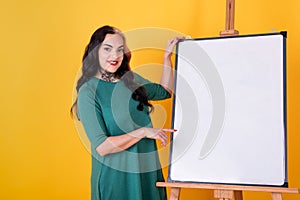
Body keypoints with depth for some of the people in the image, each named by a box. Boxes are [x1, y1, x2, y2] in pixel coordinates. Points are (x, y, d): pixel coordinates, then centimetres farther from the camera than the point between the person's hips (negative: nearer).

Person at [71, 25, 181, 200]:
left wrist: (167, 55, 16)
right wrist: (143, 132, -18)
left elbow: (164, 91, 24)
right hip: (115, 175, -6)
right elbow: (101, 147, -19)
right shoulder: (88, 92, -13)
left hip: (147, 169, 6)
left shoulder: (130, 79, 5)